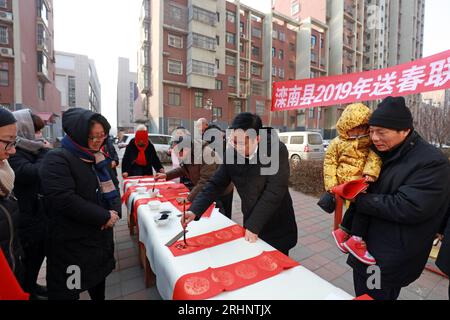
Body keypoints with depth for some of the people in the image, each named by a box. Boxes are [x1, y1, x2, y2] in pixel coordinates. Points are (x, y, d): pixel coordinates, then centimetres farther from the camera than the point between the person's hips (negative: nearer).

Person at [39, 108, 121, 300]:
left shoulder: (97, 158, 8)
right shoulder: (57, 159, -17)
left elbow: (111, 188, 11)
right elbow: (65, 200, -27)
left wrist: (115, 211, -9)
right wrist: (104, 217, -19)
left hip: (101, 237, 7)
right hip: (72, 244, -7)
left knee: (98, 281, 23)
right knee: (68, 292, 9)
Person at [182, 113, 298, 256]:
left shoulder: (277, 150, -23)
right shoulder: (231, 154, -10)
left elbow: (274, 191, -24)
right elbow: (215, 184, -7)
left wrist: (254, 226, -20)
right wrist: (195, 210, -20)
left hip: (278, 227, -3)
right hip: (250, 224, 4)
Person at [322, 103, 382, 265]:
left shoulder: (369, 141, 7)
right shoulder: (338, 143, -1)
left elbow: (374, 156, -7)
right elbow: (329, 162, -1)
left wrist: (371, 172, -24)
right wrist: (331, 184, -7)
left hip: (362, 181, 5)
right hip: (346, 181, -5)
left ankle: (342, 231, 31)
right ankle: (356, 241, -5)